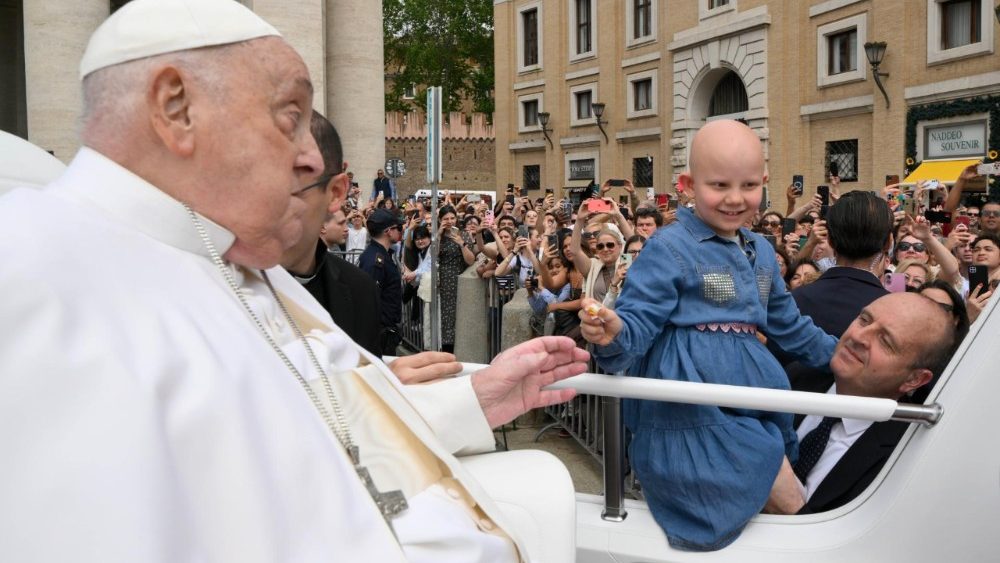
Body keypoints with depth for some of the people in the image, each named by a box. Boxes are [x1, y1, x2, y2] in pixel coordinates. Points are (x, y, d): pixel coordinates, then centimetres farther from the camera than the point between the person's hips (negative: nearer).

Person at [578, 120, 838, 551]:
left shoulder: (761, 252, 14)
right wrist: (613, 333, -38)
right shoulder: (670, 248, -10)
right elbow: (640, 319, -16)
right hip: (693, 407, -7)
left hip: (753, 391, 8)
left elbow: (786, 322, 26)